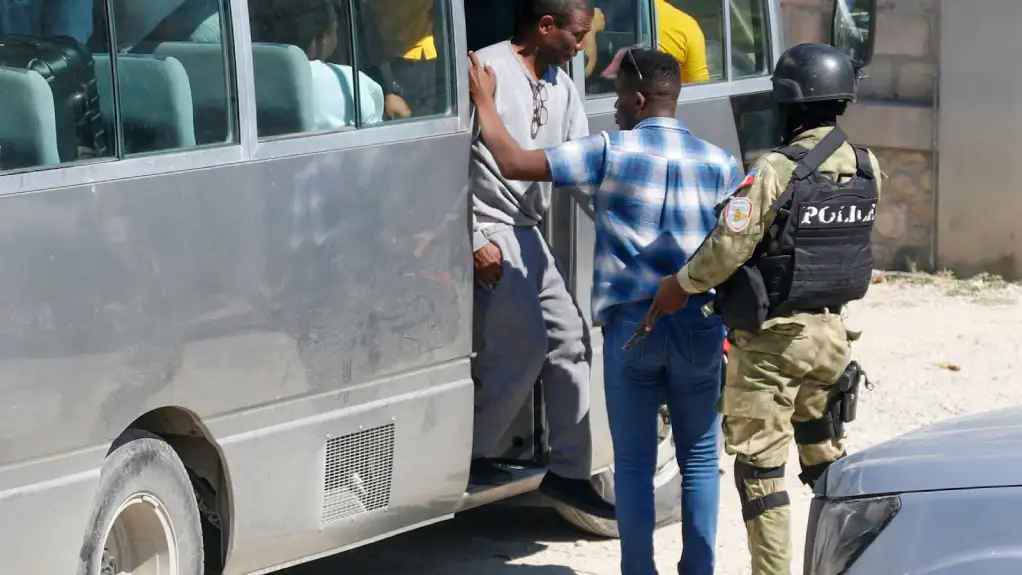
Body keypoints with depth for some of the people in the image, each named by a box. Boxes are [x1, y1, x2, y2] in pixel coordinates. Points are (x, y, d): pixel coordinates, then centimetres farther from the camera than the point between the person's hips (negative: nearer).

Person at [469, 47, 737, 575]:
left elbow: (515, 163, -6)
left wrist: (485, 103, 7)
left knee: (634, 462, 7)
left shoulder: (610, 152, -5)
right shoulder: (720, 164, 5)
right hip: (700, 326, 2)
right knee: (699, 458, 11)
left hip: (631, 323, -2)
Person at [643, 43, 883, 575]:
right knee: (825, 456, 20)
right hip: (829, 332, 6)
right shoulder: (866, 170, 0)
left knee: (760, 466, 2)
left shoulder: (775, 172, -21)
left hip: (770, 341, -6)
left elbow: (726, 249, -20)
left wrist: (678, 287, -5)